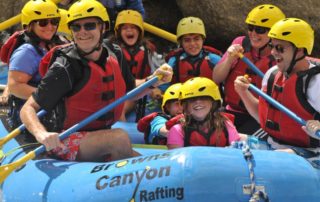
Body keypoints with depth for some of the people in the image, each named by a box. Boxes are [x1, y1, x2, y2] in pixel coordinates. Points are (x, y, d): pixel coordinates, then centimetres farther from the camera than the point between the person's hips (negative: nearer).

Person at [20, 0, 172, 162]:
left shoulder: (115, 55, 1)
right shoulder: (65, 68, -17)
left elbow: (129, 90, 19)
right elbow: (28, 109, -17)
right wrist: (41, 134, -36)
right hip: (65, 143, -5)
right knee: (120, 137, -29)